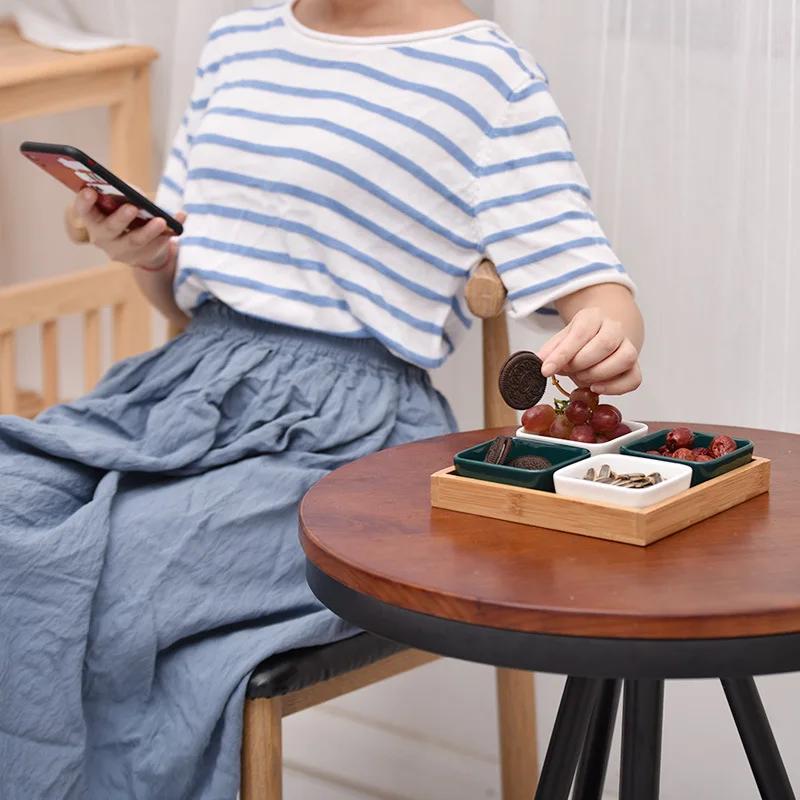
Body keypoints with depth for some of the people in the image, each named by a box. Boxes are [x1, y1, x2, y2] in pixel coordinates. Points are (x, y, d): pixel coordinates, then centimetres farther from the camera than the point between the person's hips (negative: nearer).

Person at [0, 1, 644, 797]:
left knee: (66, 584, -27)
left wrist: (610, 341, -29)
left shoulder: (489, 76, -1)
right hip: (178, 385, 6)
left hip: (341, 428, -6)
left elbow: (594, 290, -6)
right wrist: (144, 252, 1)